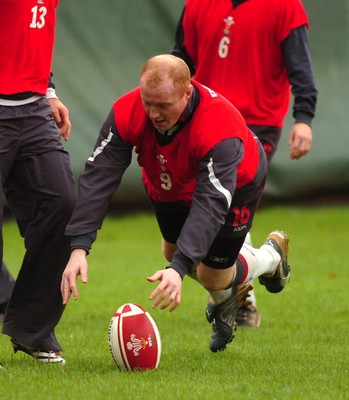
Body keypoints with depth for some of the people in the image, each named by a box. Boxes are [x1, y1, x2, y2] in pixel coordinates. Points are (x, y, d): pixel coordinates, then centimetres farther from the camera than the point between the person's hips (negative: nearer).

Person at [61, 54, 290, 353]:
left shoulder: (219, 129, -46)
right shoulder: (127, 113, -34)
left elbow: (210, 204, -50)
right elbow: (98, 177, -36)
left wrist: (179, 268, -61)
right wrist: (79, 247, -46)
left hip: (236, 182, -5)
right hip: (169, 188, 5)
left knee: (213, 275, -3)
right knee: (175, 252, 16)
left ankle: (272, 256, 31)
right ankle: (226, 304, 49)